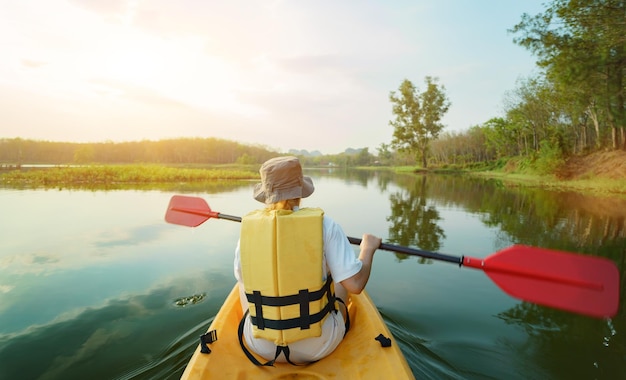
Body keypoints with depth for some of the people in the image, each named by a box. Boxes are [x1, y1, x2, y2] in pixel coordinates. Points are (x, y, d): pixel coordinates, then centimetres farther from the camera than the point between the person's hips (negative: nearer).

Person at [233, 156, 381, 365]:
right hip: (318, 346, -1)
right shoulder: (324, 224, -17)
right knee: (341, 279, 24)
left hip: (260, 347, 2)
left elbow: (242, 279, 4)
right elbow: (355, 285, -17)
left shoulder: (248, 225, -11)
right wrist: (368, 248, 1)